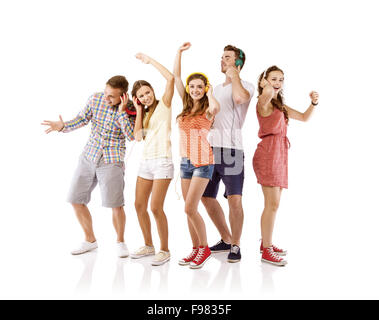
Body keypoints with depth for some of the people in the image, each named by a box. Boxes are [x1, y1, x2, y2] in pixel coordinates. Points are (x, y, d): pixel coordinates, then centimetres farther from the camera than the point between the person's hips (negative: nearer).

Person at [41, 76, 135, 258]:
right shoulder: (95, 99, -4)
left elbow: (132, 136, -22)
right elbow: (82, 119, 8)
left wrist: (122, 112, -25)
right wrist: (63, 126, -8)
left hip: (111, 161, -4)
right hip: (88, 158, 4)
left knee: (115, 204, -11)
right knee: (75, 200, 6)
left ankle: (120, 242, 16)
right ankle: (90, 240, 25)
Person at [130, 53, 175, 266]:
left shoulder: (164, 105, -1)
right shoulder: (146, 113, 18)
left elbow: (171, 78, -16)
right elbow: (138, 136, 5)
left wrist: (150, 60, -7)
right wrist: (139, 110, 5)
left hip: (162, 161, -7)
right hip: (146, 161, 8)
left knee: (156, 208, -10)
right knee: (139, 205, 9)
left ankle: (165, 250, 6)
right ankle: (149, 246, 25)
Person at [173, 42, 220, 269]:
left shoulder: (207, 110, -7)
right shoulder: (187, 106, 9)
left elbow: (216, 108, -33)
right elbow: (176, 76, 9)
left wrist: (209, 94, -15)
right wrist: (180, 52, 5)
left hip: (203, 161, -6)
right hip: (186, 161, 6)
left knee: (190, 208, -9)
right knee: (190, 209, 10)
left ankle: (205, 249, 9)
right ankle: (196, 250, 21)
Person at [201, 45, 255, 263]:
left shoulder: (247, 86, 1)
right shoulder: (216, 89, 23)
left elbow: (239, 98, -23)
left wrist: (234, 74, -8)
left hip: (231, 149, -7)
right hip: (209, 149, 7)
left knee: (235, 199, -12)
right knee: (207, 198, 10)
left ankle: (236, 246, 6)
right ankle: (226, 240, 26)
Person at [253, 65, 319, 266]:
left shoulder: (280, 106, 20)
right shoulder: (263, 103, -6)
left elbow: (304, 117, 24)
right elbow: (268, 93, -32)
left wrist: (314, 103, 8)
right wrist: (263, 84, -11)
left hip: (280, 155, 9)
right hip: (268, 153, -9)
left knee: (274, 203, 13)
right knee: (272, 204, -9)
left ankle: (266, 243, 25)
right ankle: (266, 251, -1)